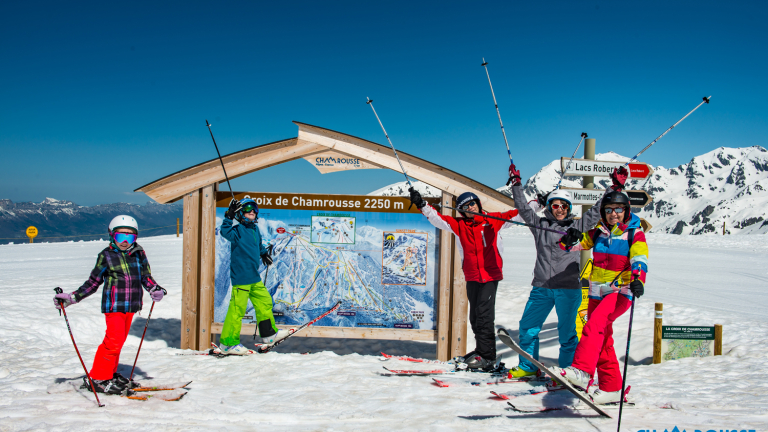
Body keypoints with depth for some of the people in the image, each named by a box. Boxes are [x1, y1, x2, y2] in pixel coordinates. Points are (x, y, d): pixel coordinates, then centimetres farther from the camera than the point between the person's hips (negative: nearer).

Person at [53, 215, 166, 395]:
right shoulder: (106, 256, -3)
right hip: (114, 304, -5)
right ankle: (97, 378, -2)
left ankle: (111, 374, 25)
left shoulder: (139, 254, 7)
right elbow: (93, 282, 2)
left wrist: (154, 289, -8)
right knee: (114, 340, -12)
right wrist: (72, 297, -4)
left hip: (131, 305, 5)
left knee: (119, 340, 12)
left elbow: (145, 276, 12)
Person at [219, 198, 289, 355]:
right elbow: (226, 232, -33)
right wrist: (229, 217, -40)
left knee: (265, 301, 16)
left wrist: (264, 253, 42)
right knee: (237, 309, -6)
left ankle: (269, 333, 30)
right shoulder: (238, 230, -11)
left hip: (254, 277, 9)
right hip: (241, 277, -9)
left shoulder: (255, 229, 14)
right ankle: (228, 343, 2)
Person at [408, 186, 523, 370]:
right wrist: (422, 205, -15)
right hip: (472, 277, 4)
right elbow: (437, 218, -3)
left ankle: (487, 356, -7)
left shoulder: (492, 221, 1)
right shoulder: (459, 225, 5)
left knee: (484, 314, -10)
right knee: (475, 315, 12)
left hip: (490, 275, -4)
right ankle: (482, 350, 27)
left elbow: (514, 215, 7)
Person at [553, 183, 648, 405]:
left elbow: (639, 259, -19)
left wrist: (638, 279, -39)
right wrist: (570, 239, -19)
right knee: (603, 341, 10)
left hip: (621, 290, -6)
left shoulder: (635, 234, -4)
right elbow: (572, 245, 6)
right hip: (598, 291, 6)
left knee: (595, 324, -30)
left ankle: (581, 370, -41)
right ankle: (611, 388, 21)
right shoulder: (598, 231, 9)